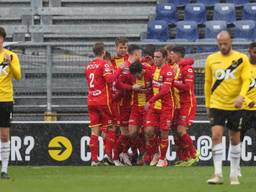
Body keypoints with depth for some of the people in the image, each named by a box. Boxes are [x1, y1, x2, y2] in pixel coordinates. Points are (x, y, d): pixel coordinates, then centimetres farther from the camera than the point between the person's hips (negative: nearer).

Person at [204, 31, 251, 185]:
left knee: (235, 139, 7)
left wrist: (241, 96, -26)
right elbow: (208, 83, 11)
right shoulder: (211, 59, 4)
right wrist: (208, 105, 12)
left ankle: (234, 175, 17)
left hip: (235, 106, -1)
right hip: (217, 105, 1)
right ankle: (218, 174, -13)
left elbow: (246, 80, -9)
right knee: (216, 136, -13)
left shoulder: (241, 59, -3)